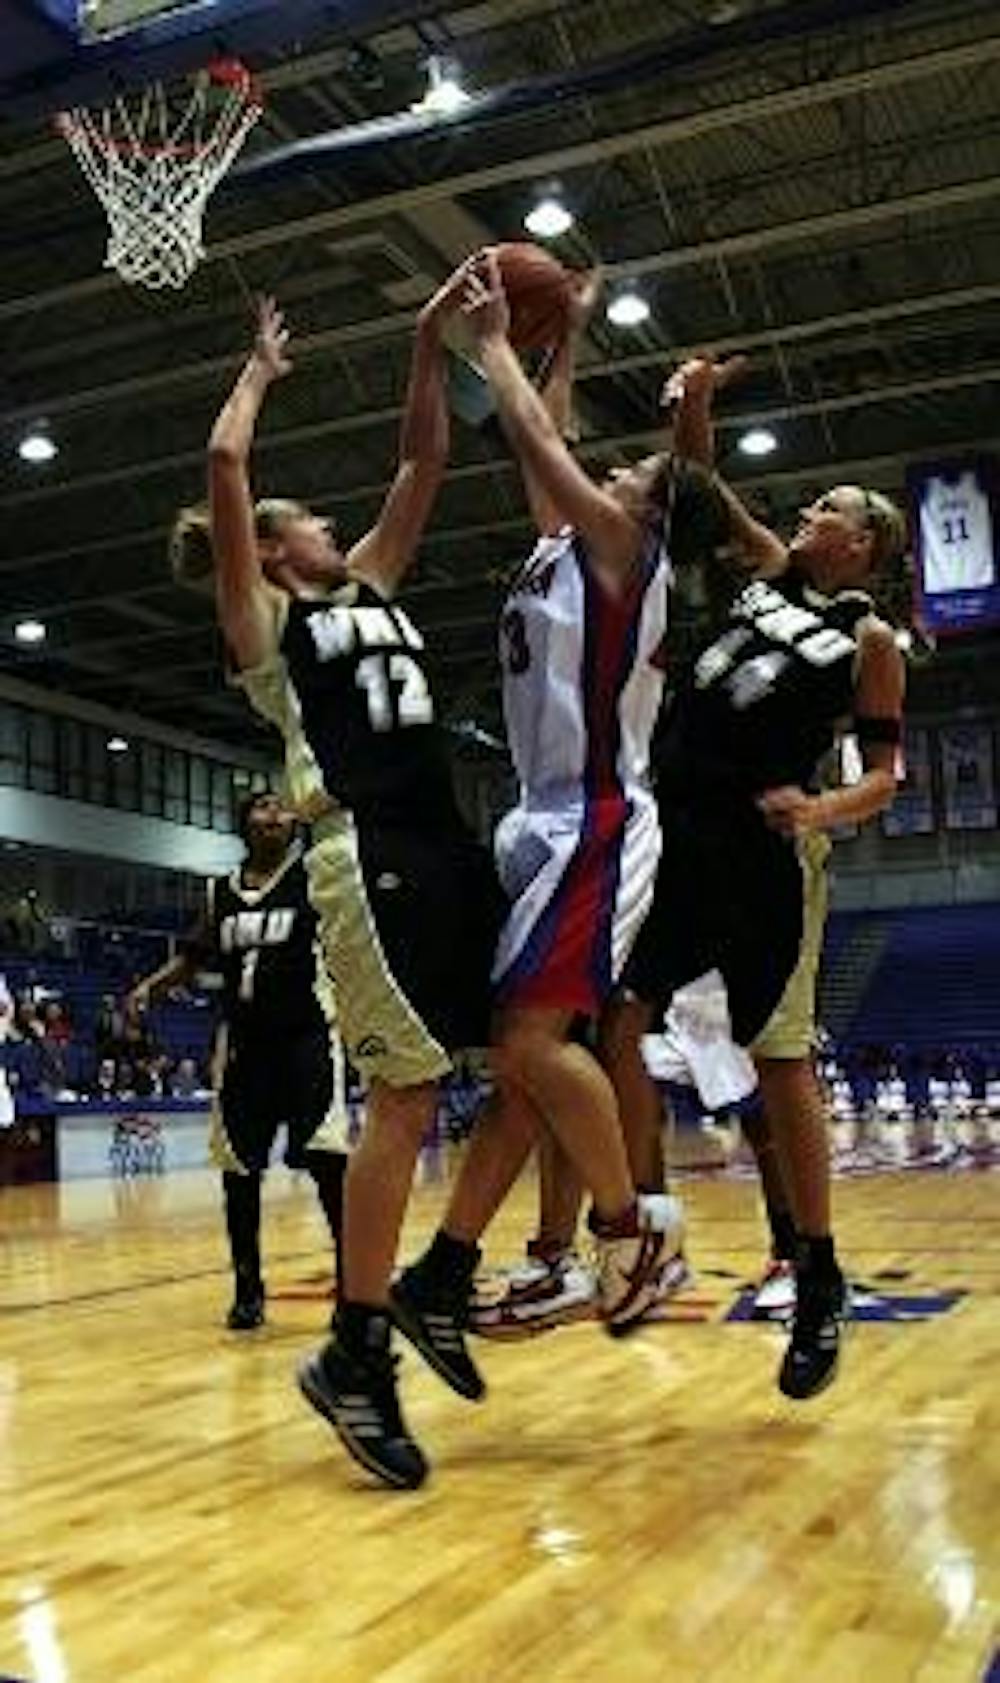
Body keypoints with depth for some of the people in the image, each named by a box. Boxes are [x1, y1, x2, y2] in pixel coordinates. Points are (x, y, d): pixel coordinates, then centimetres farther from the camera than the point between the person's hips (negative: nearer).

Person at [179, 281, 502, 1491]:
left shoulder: (368, 587, 24)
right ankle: (353, 1356, 3)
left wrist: (431, 344, 19)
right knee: (404, 1100, -8)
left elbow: (424, 464, 25)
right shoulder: (261, 615, 5)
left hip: (446, 846, 8)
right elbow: (223, 463, -6)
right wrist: (261, 372, 10)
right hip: (367, 857, -8)